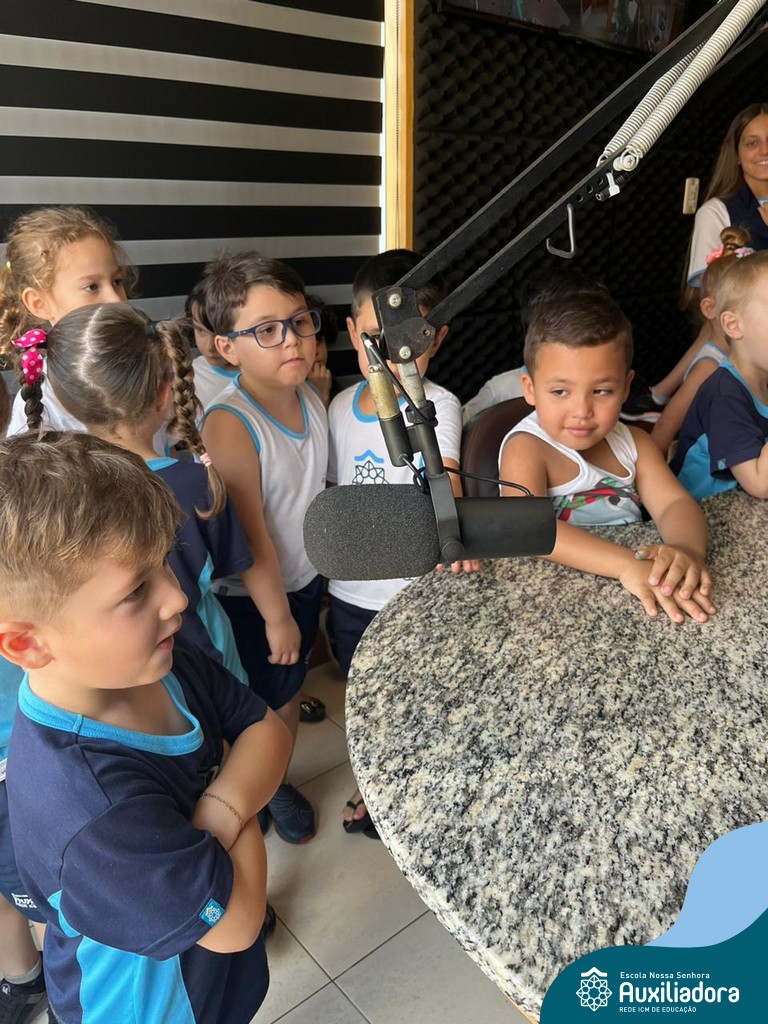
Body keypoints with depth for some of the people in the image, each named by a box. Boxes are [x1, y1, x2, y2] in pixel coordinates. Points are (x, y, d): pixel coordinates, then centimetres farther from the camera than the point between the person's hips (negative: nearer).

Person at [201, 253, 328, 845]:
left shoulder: (313, 398, -5)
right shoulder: (229, 424, -29)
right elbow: (250, 537, -25)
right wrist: (275, 615, -16)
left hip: (306, 579, 7)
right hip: (250, 598, -6)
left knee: (290, 689, 25)